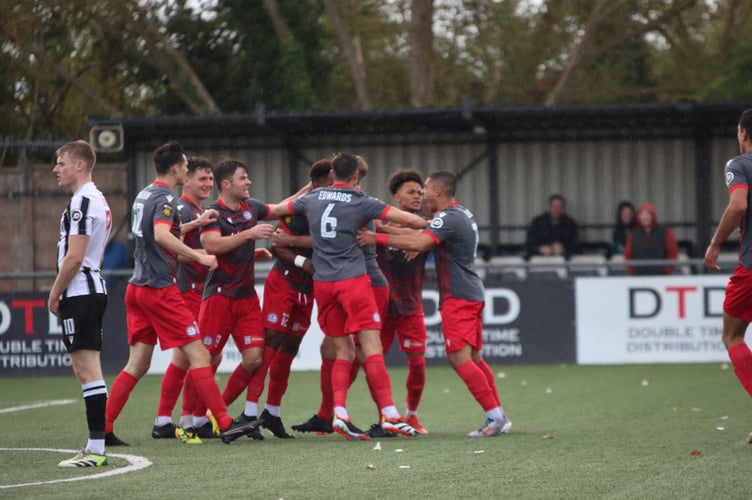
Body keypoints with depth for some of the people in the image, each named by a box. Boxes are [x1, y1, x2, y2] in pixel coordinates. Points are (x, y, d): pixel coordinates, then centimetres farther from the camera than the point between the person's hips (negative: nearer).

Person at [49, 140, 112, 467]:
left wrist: (54, 294, -10)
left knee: (87, 370, -11)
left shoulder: (82, 201, -15)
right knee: (88, 370, 12)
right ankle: (95, 446, 14)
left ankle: (97, 449, -12)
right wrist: (62, 293, 19)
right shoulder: (98, 199, 18)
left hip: (79, 292, -11)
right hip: (94, 290, 11)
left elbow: (74, 257, -20)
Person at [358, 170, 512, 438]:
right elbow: (431, 240, 25)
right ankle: (499, 417, 13)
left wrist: (378, 238, -24)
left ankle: (495, 417, -15)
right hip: (472, 295, 10)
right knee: (474, 358, 12)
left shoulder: (449, 217, -16)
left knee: (459, 358, -12)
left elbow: (419, 243, -28)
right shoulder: (462, 214, 16)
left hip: (459, 297, -10)